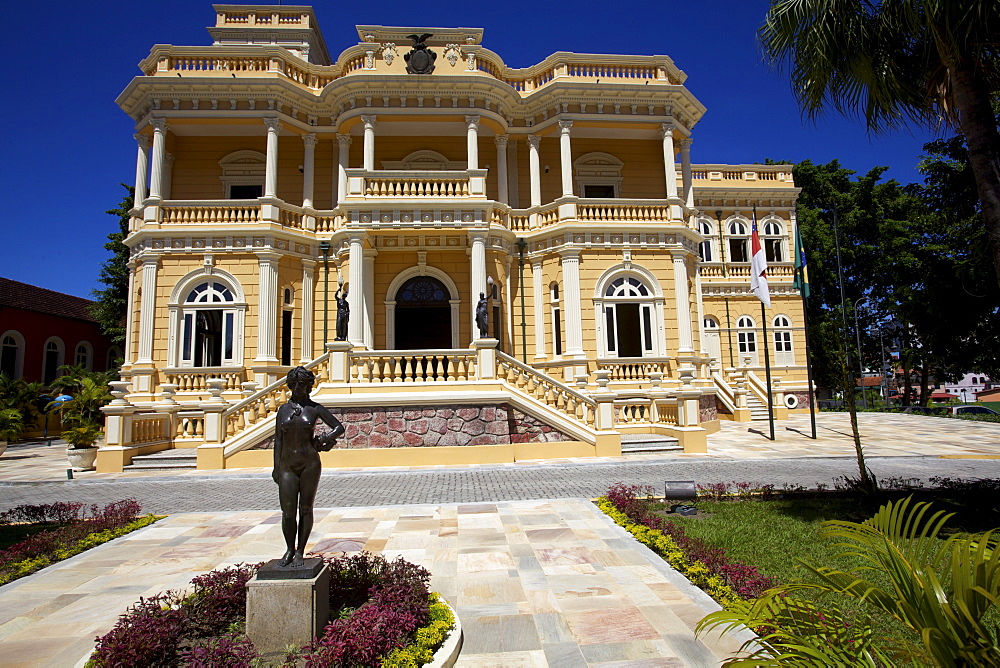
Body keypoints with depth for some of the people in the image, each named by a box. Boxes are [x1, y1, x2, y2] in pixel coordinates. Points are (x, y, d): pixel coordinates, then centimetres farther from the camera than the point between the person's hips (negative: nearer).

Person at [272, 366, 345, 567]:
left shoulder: (315, 408, 2)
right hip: (287, 465, 2)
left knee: (305, 509, 4)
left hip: (310, 464, -2)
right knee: (288, 511, -1)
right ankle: (289, 550, 21)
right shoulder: (283, 409, 9)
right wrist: (276, 467, 4)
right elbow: (278, 439, 9)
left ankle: (300, 552, 17)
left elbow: (339, 427, 6)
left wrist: (321, 440, -7)